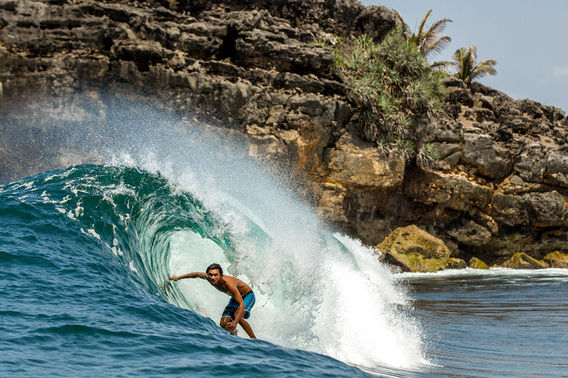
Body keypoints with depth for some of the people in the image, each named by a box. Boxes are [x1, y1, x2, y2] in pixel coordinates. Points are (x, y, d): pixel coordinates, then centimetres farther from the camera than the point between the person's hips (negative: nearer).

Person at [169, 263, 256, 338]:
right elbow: (196, 274, 4)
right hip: (235, 298, 7)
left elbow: (242, 305, -46)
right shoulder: (207, 277, -21)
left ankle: (254, 340, -19)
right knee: (223, 324, -6)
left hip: (248, 296, -7)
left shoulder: (228, 283, -41)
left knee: (237, 316, -34)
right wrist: (179, 277, 15)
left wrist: (235, 322, -59)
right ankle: (233, 333, 29)